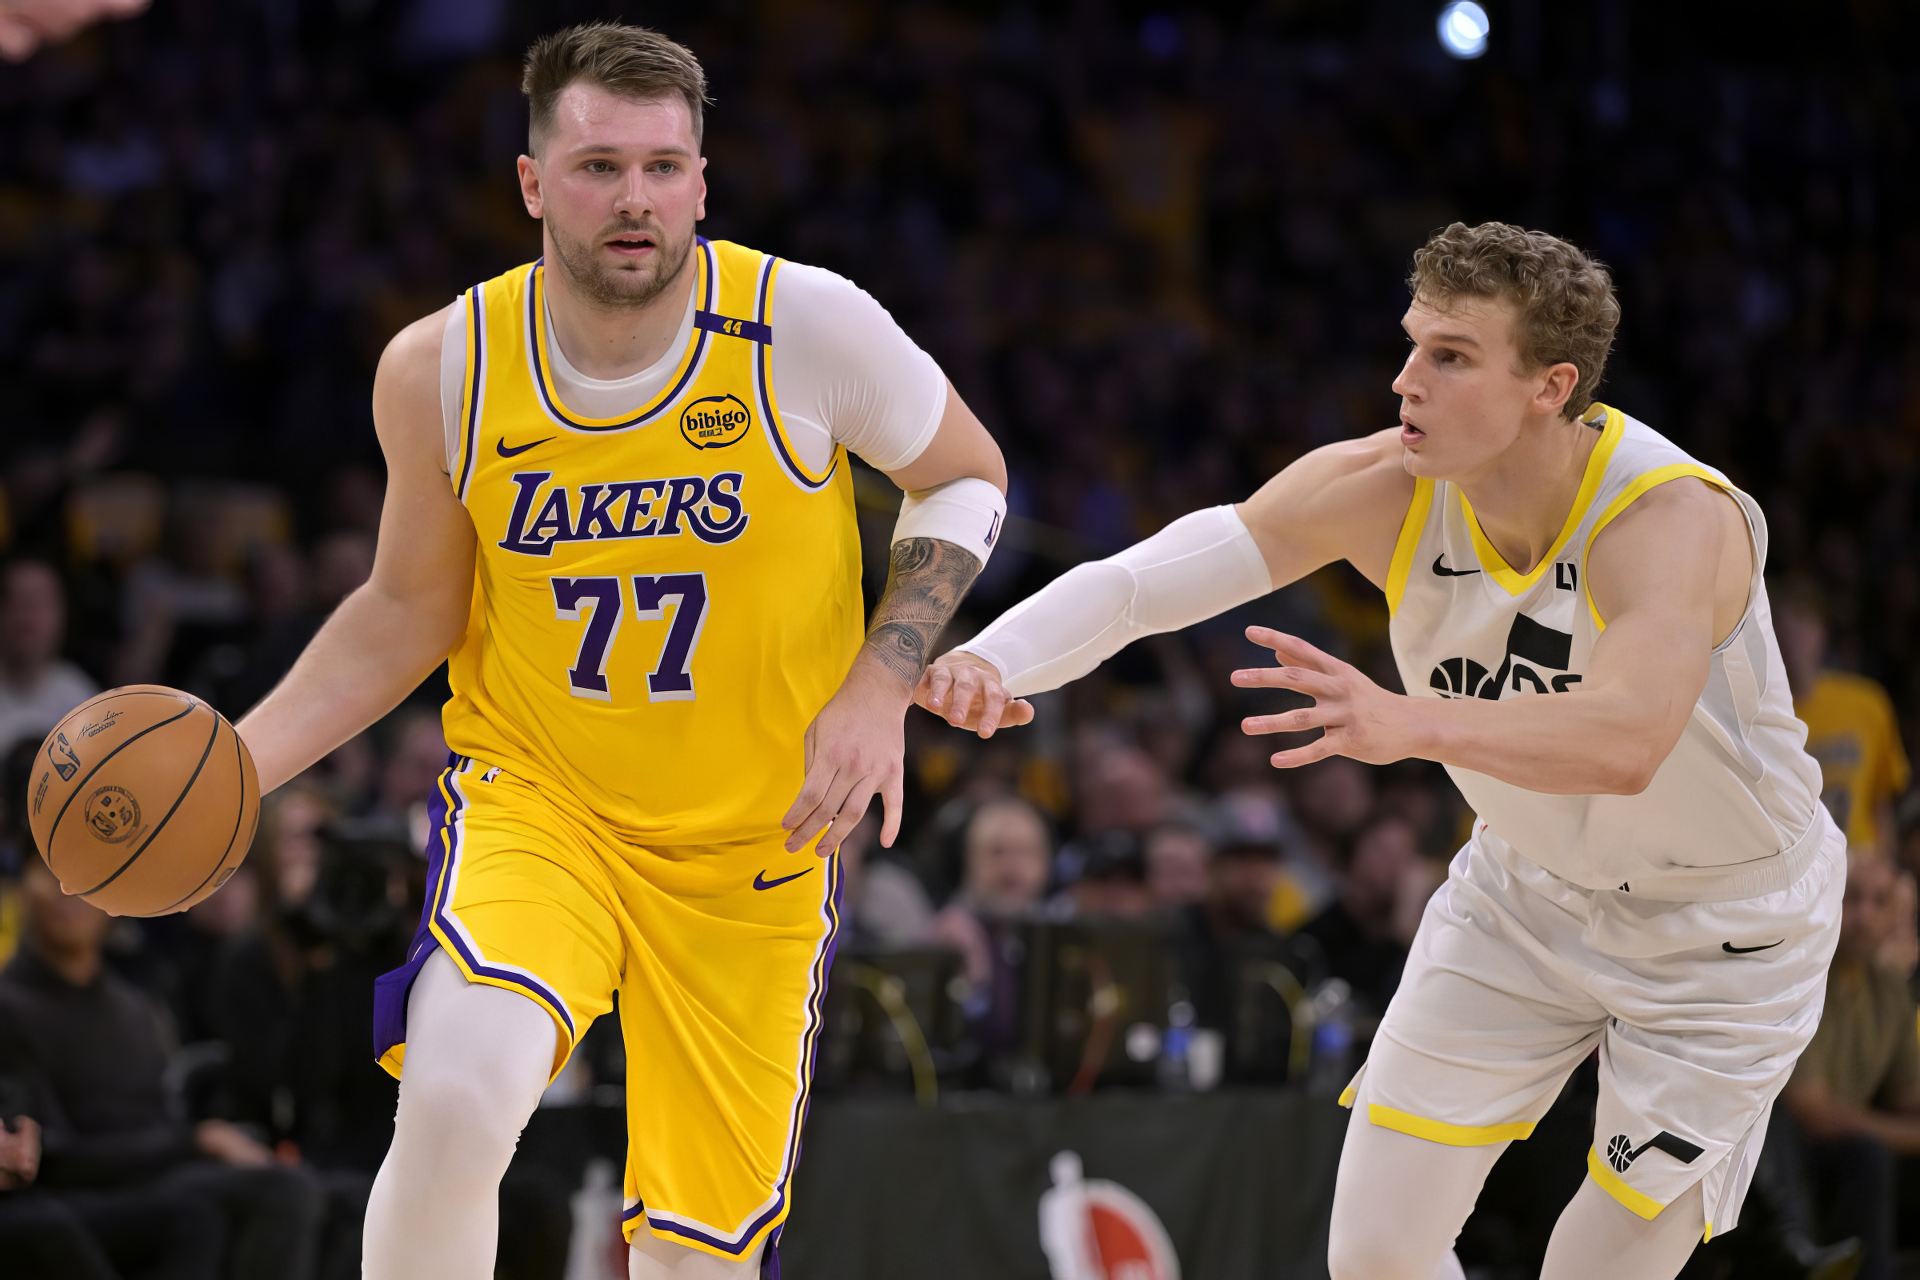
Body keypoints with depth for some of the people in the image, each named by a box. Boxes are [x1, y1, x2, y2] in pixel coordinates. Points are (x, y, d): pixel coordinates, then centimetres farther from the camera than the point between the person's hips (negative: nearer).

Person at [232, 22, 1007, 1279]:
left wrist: (882, 683, -12)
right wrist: (236, 764, -7)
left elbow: (969, 478, 2)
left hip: (757, 838, 0)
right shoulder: (440, 370, -10)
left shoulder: (808, 327, -16)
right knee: (456, 1101, -30)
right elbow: (412, 609, 6)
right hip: (531, 791, 0)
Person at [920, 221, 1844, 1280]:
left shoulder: (1675, 517, -33)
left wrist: (1410, 724, -67)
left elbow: (1624, 743, -51)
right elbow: (1140, 579, -25)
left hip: (1722, 934, -5)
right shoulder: (1380, 490, -18)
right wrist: (990, 660, -45)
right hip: (1526, 896, 5)